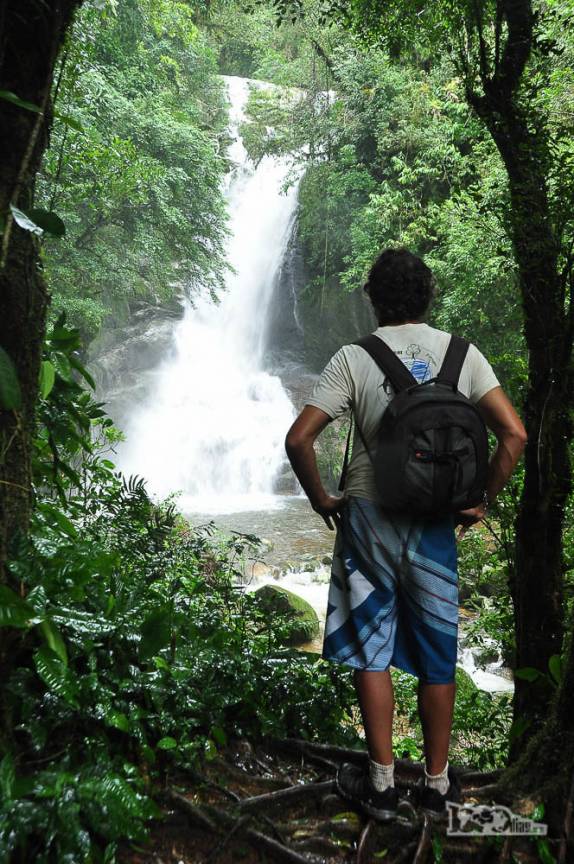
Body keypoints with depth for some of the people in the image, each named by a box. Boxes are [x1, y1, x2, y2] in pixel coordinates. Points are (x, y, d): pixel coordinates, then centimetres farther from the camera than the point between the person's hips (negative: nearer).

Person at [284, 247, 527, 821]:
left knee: (371, 652, 11)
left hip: (368, 517, -1)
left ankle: (381, 784, 21)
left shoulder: (354, 358, -6)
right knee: (437, 657, 14)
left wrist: (320, 498, 2)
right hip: (435, 525, 2)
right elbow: (514, 435, -8)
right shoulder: (461, 353, -1)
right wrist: (482, 502, 2)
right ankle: (437, 783, 27)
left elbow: (298, 439, -13)